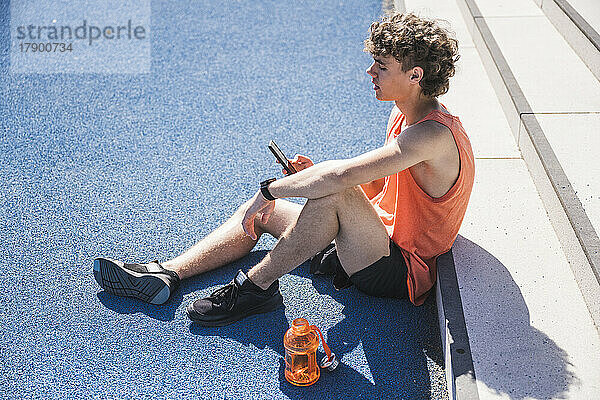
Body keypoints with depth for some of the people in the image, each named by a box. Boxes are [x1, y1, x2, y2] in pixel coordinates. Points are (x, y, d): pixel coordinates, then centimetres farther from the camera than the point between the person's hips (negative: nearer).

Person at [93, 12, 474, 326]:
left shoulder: (433, 134, -26)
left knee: (334, 195, -36)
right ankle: (166, 274, 1)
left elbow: (341, 176, -37)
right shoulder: (402, 114, 6)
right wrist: (317, 172, -3)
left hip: (404, 272, -9)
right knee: (264, 210, 5)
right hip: (382, 239, 9)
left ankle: (255, 286, -18)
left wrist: (269, 189, -24)